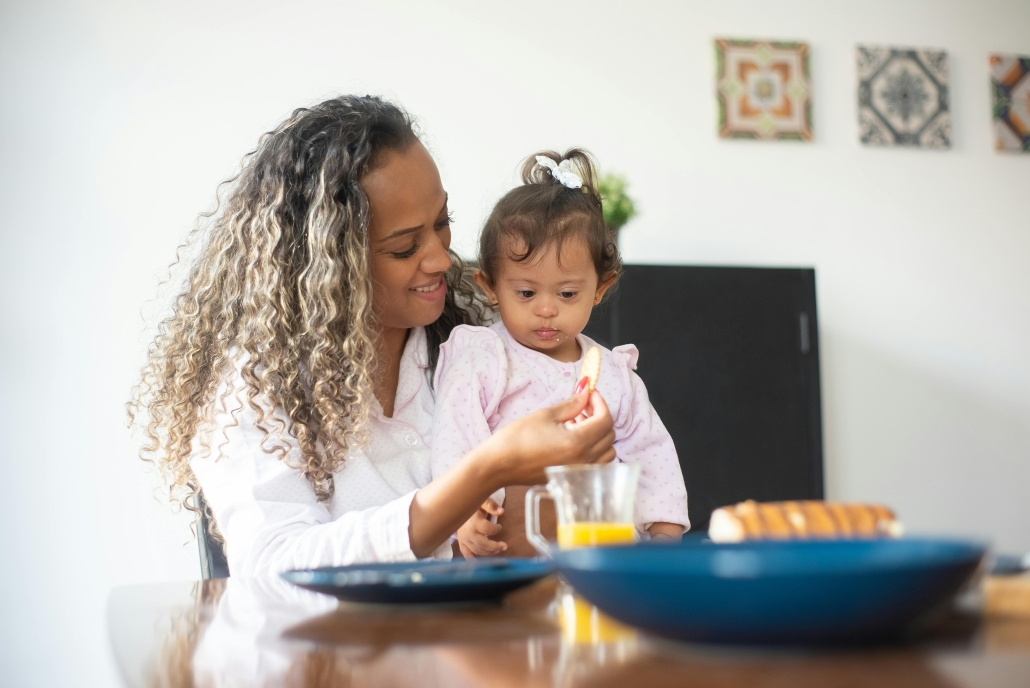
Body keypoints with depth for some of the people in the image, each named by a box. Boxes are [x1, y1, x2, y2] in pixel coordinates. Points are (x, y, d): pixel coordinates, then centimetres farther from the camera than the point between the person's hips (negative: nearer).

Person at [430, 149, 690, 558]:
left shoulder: (613, 373, 14)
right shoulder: (480, 362, 0)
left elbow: (650, 453, 20)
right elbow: (454, 444, -12)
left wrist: (665, 532, 8)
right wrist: (466, 514, -29)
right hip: (505, 548, -2)